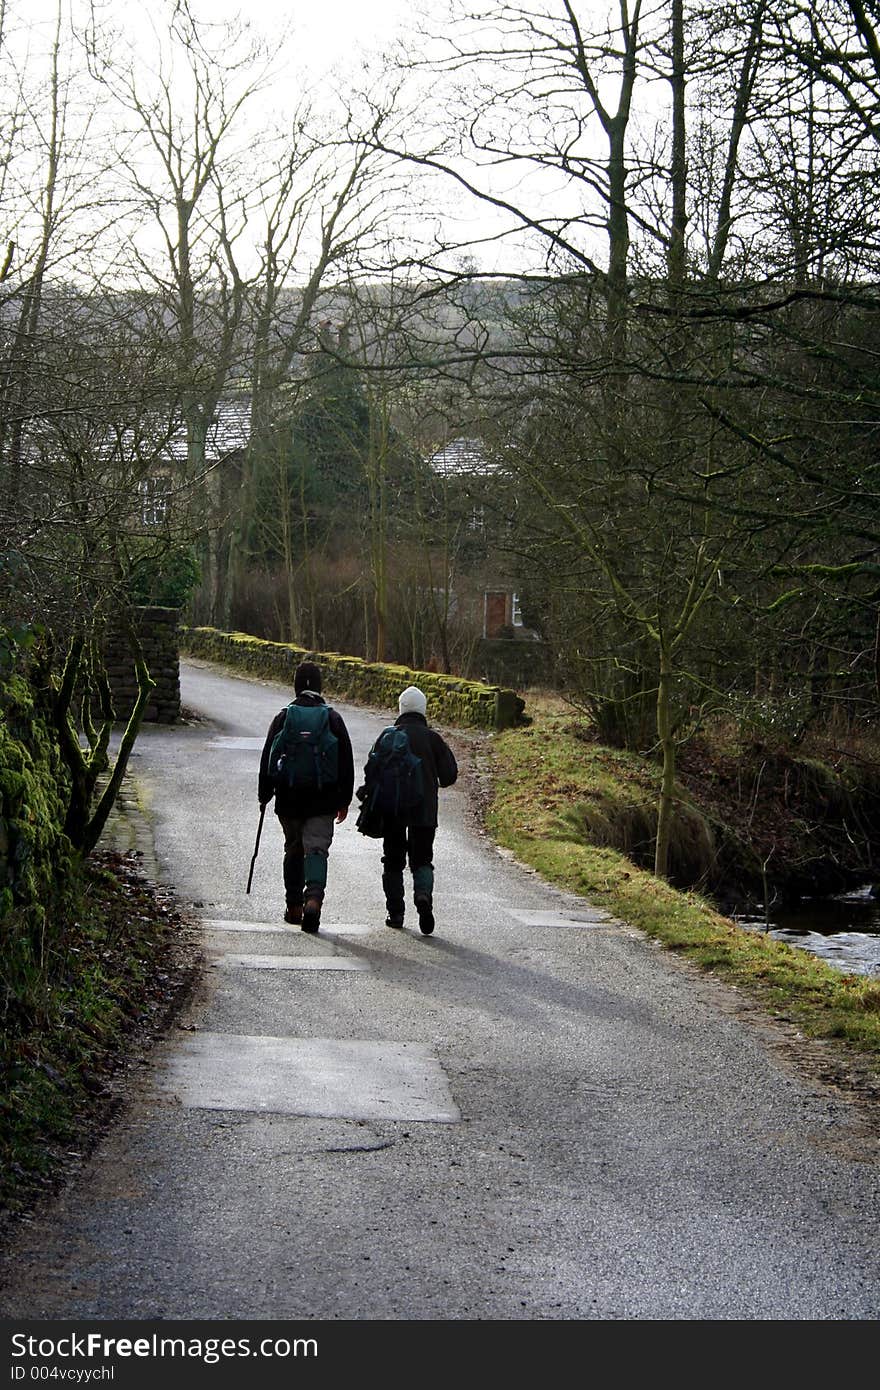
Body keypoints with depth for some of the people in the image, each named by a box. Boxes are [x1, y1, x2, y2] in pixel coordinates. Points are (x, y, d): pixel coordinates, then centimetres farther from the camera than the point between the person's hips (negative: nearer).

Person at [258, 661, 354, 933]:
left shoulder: (284, 717, -1)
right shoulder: (333, 718, 0)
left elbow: (268, 758, 1)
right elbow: (346, 763, 2)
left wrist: (264, 796, 9)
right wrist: (344, 800, 9)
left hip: (289, 798, 1)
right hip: (323, 801, -1)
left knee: (293, 850, 15)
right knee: (317, 849, -3)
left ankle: (294, 907, 20)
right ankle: (313, 898, -26)